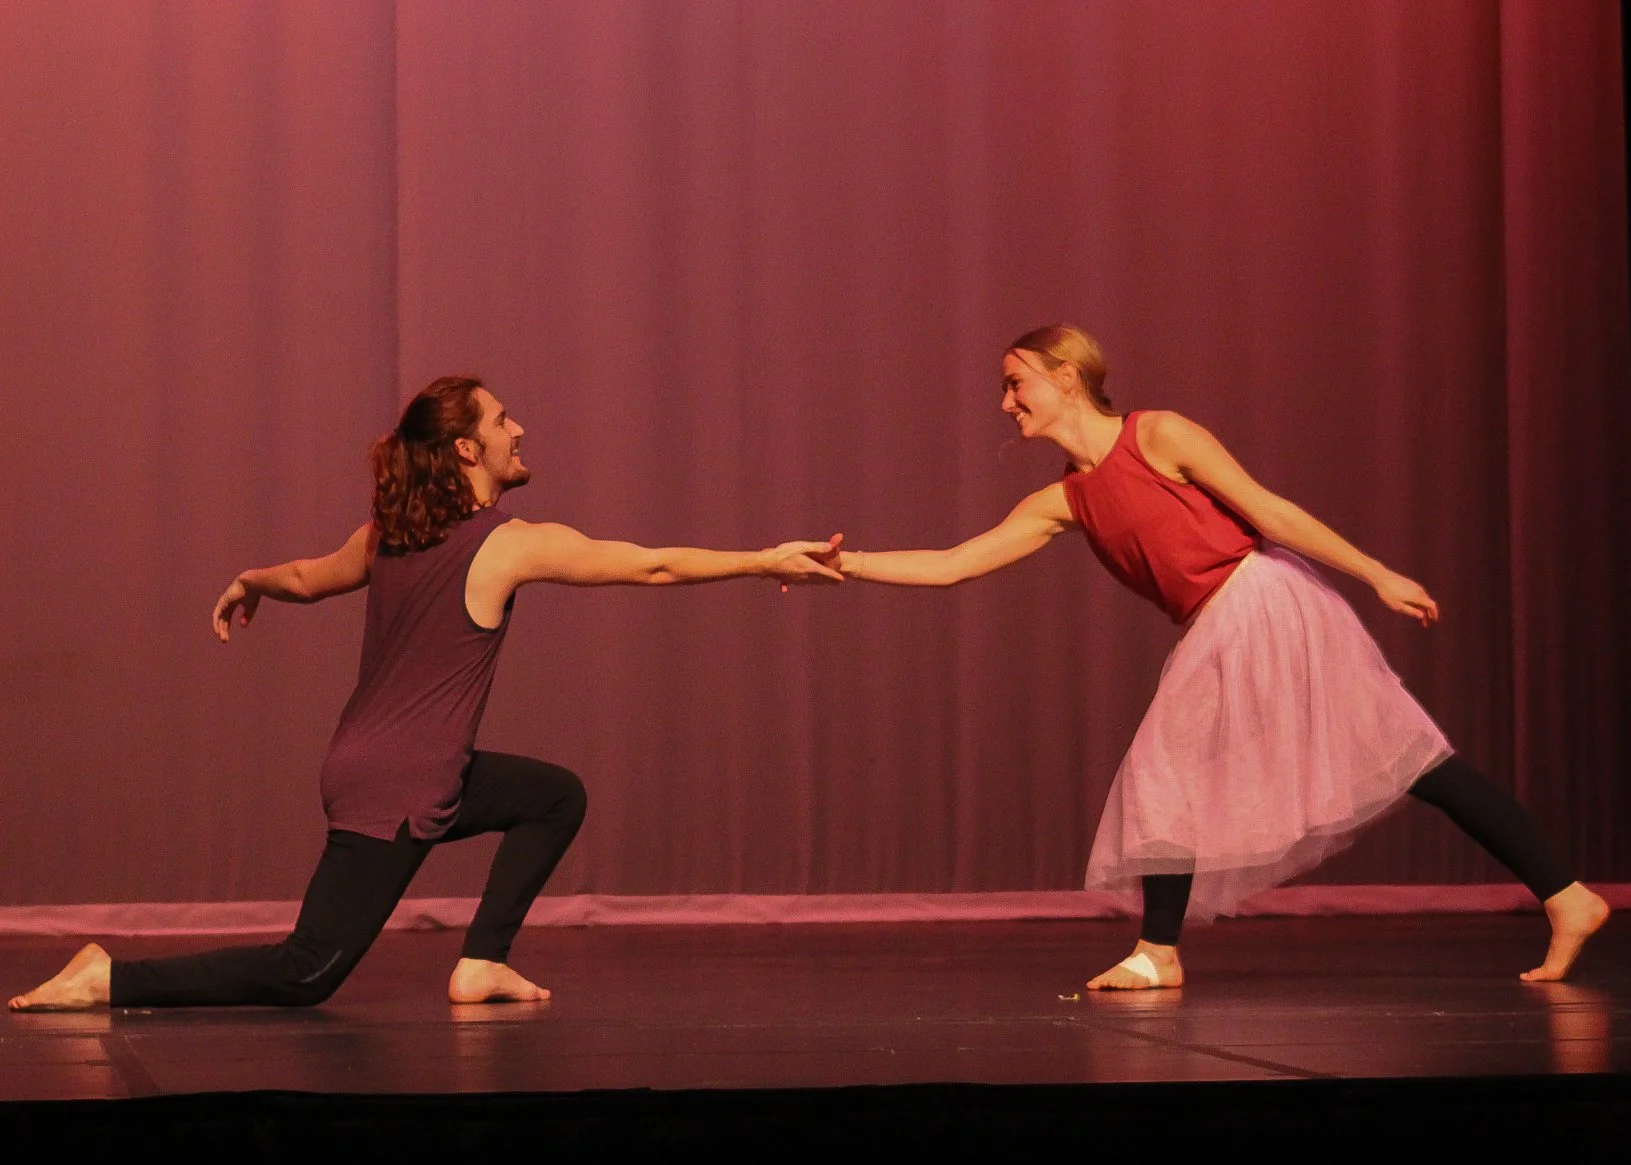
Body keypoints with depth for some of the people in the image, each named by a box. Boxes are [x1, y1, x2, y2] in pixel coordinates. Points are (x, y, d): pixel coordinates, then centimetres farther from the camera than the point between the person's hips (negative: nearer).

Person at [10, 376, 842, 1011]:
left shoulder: (388, 534, 6)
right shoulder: (513, 545, -14)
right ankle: (111, 980, -8)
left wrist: (247, 584, 44)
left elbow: (307, 579, 23)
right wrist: (767, 562, -8)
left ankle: (482, 962, 17)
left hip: (362, 762, 9)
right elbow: (654, 566, -14)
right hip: (395, 789, -9)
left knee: (557, 796, 20)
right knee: (308, 975, -4)